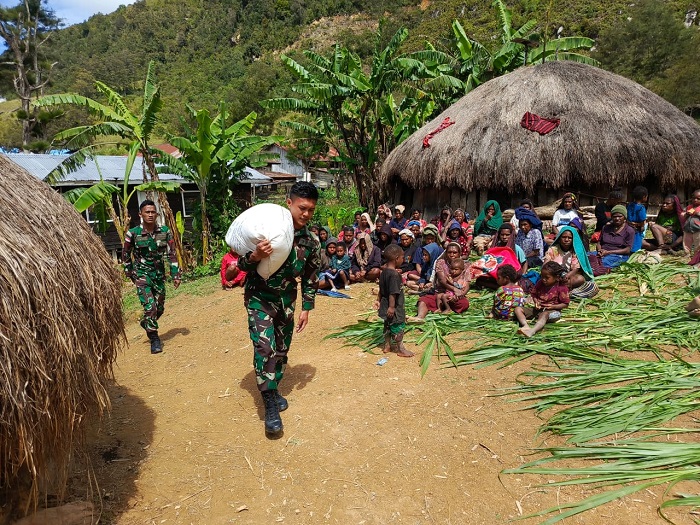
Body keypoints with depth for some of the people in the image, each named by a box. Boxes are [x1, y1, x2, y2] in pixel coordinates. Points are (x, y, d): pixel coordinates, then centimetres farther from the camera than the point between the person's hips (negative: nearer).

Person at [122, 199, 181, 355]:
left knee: (160, 308, 12)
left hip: (159, 273, 4)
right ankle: (154, 339, 0)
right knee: (150, 306, -14)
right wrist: (130, 273, 7)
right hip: (142, 274, -4)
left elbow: (172, 253, 1)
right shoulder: (133, 233, -11)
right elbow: (125, 254, 3)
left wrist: (175, 274, -2)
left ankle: (146, 322, 44)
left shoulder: (164, 231, -4)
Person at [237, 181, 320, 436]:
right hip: (260, 298, -5)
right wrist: (255, 256, -35)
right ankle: (270, 405, -4)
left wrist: (306, 309, 8)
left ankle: (273, 389, 38)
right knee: (264, 347, -16)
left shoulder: (309, 241, -2)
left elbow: (310, 277, 8)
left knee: (282, 348, 14)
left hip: (287, 300, 5)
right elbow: (242, 264, -13)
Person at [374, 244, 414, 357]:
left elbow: (381, 289, 13)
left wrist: (378, 300, 21)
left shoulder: (384, 272, 4)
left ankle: (387, 346, 32)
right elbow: (393, 293, -26)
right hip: (394, 307, -9)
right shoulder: (394, 274, -25)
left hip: (386, 304, 10)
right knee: (398, 326, 4)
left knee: (388, 325, 20)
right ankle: (400, 349, 17)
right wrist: (392, 307, -24)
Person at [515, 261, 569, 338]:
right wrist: (536, 301, -6)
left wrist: (553, 306, -20)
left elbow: (565, 304, -5)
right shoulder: (540, 283, 4)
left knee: (544, 314, -42)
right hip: (538, 309, 6)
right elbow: (534, 294, 16)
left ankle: (532, 331, -67)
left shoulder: (561, 288, -9)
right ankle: (526, 325, -37)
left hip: (551, 311, -6)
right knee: (518, 309, -10)